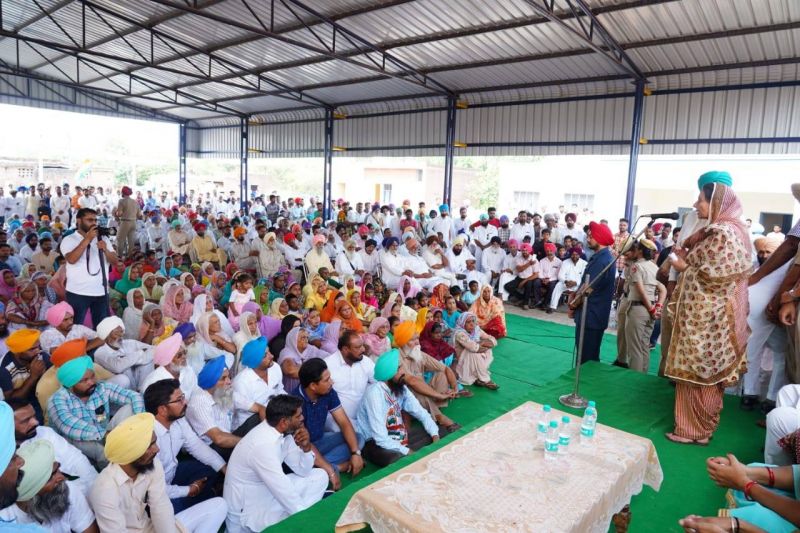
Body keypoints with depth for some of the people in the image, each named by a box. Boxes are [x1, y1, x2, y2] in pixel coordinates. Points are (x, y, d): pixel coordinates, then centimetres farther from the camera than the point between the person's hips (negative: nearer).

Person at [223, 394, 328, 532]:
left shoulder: (282, 432, -5)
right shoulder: (263, 445, -31)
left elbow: (303, 471, 3)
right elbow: (289, 497, -29)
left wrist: (306, 447, -15)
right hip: (246, 514, -9)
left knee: (320, 476, 3)